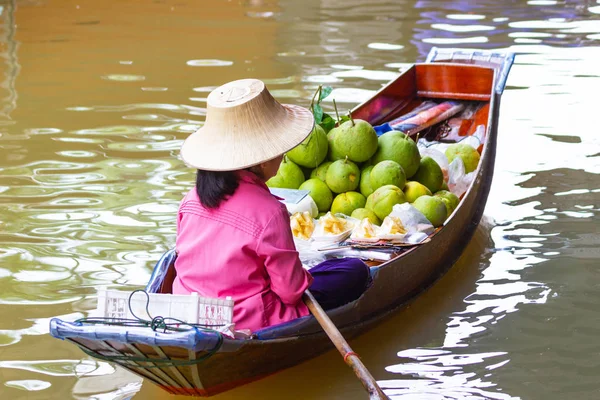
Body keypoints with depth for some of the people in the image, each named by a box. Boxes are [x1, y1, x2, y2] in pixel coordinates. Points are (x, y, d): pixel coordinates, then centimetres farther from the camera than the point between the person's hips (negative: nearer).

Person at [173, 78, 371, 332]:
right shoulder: (268, 211, -23)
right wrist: (306, 279, 7)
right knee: (356, 272, 2)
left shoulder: (191, 200, -3)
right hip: (251, 324, -7)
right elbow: (291, 290, -17)